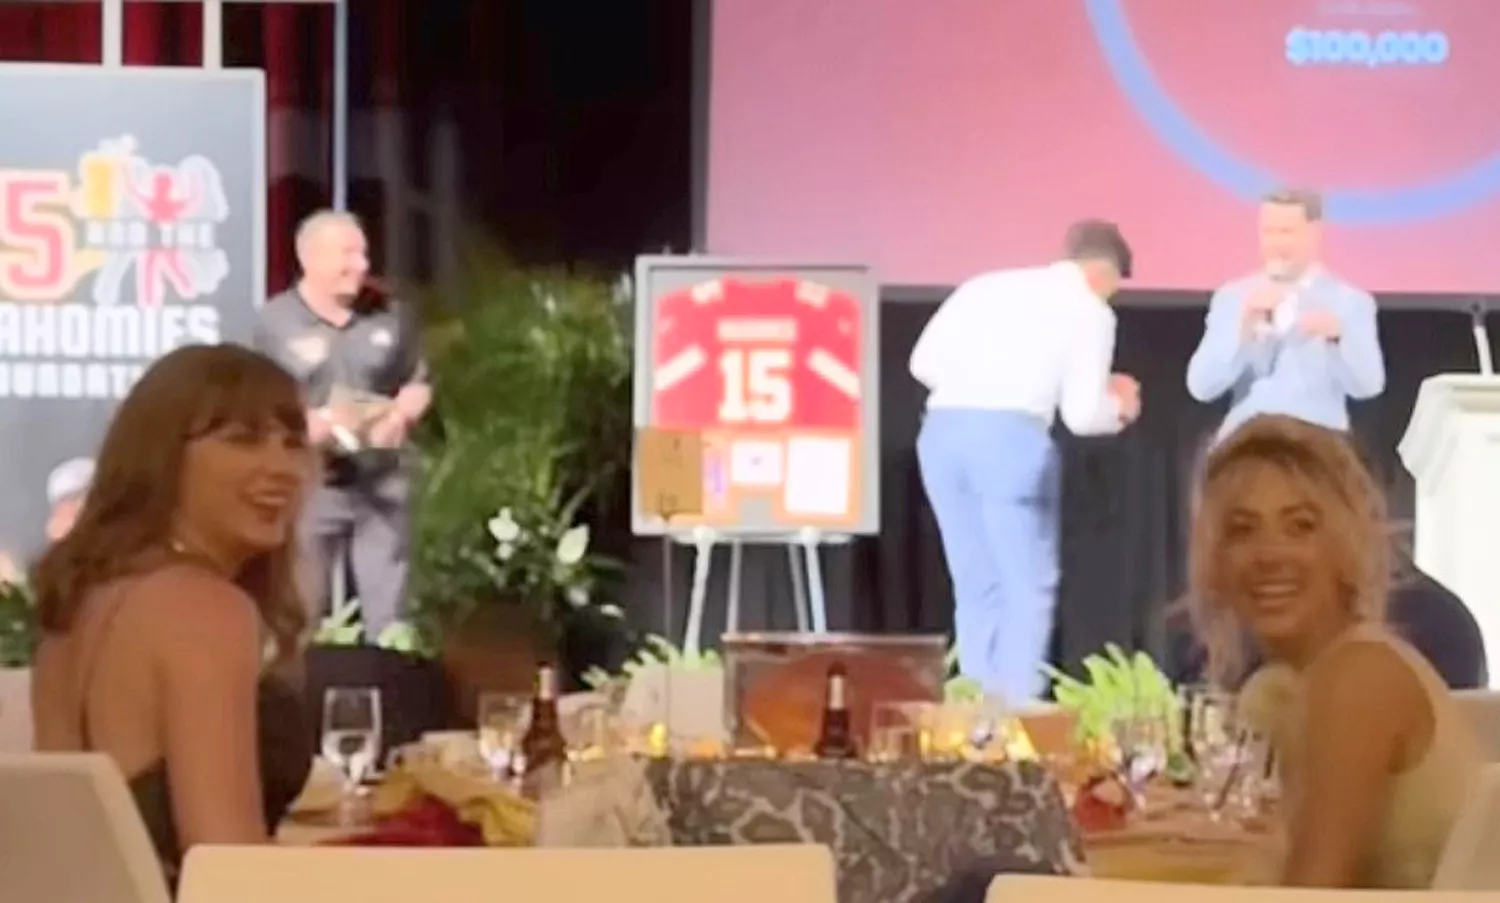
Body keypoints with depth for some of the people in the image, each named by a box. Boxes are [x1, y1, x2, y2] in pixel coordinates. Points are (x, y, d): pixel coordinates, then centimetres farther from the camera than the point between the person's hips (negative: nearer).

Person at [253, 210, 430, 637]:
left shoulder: (390, 314, 3)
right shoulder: (276, 321, -5)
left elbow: (418, 384, 13)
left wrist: (400, 416, -9)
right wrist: (301, 425, -21)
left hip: (381, 485, 3)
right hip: (308, 486, -2)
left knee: (387, 610, 8)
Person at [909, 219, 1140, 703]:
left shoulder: (988, 285, 22)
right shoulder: (1090, 310, 10)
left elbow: (925, 362, 14)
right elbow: (1081, 415, 6)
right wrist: (1120, 406, 27)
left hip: (941, 430, 5)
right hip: (1010, 437, -5)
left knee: (976, 589, 14)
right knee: (1029, 587, 6)